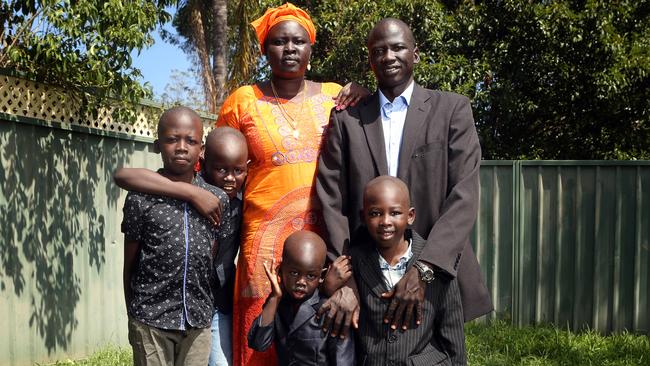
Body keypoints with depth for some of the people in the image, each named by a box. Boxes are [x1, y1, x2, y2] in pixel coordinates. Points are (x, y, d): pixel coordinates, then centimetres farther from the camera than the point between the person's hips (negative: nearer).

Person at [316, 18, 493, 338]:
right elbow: (333, 203, -2)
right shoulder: (346, 118, 5)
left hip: (437, 276, -1)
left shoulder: (452, 109, 0)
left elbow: (464, 196, -9)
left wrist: (423, 270, -21)